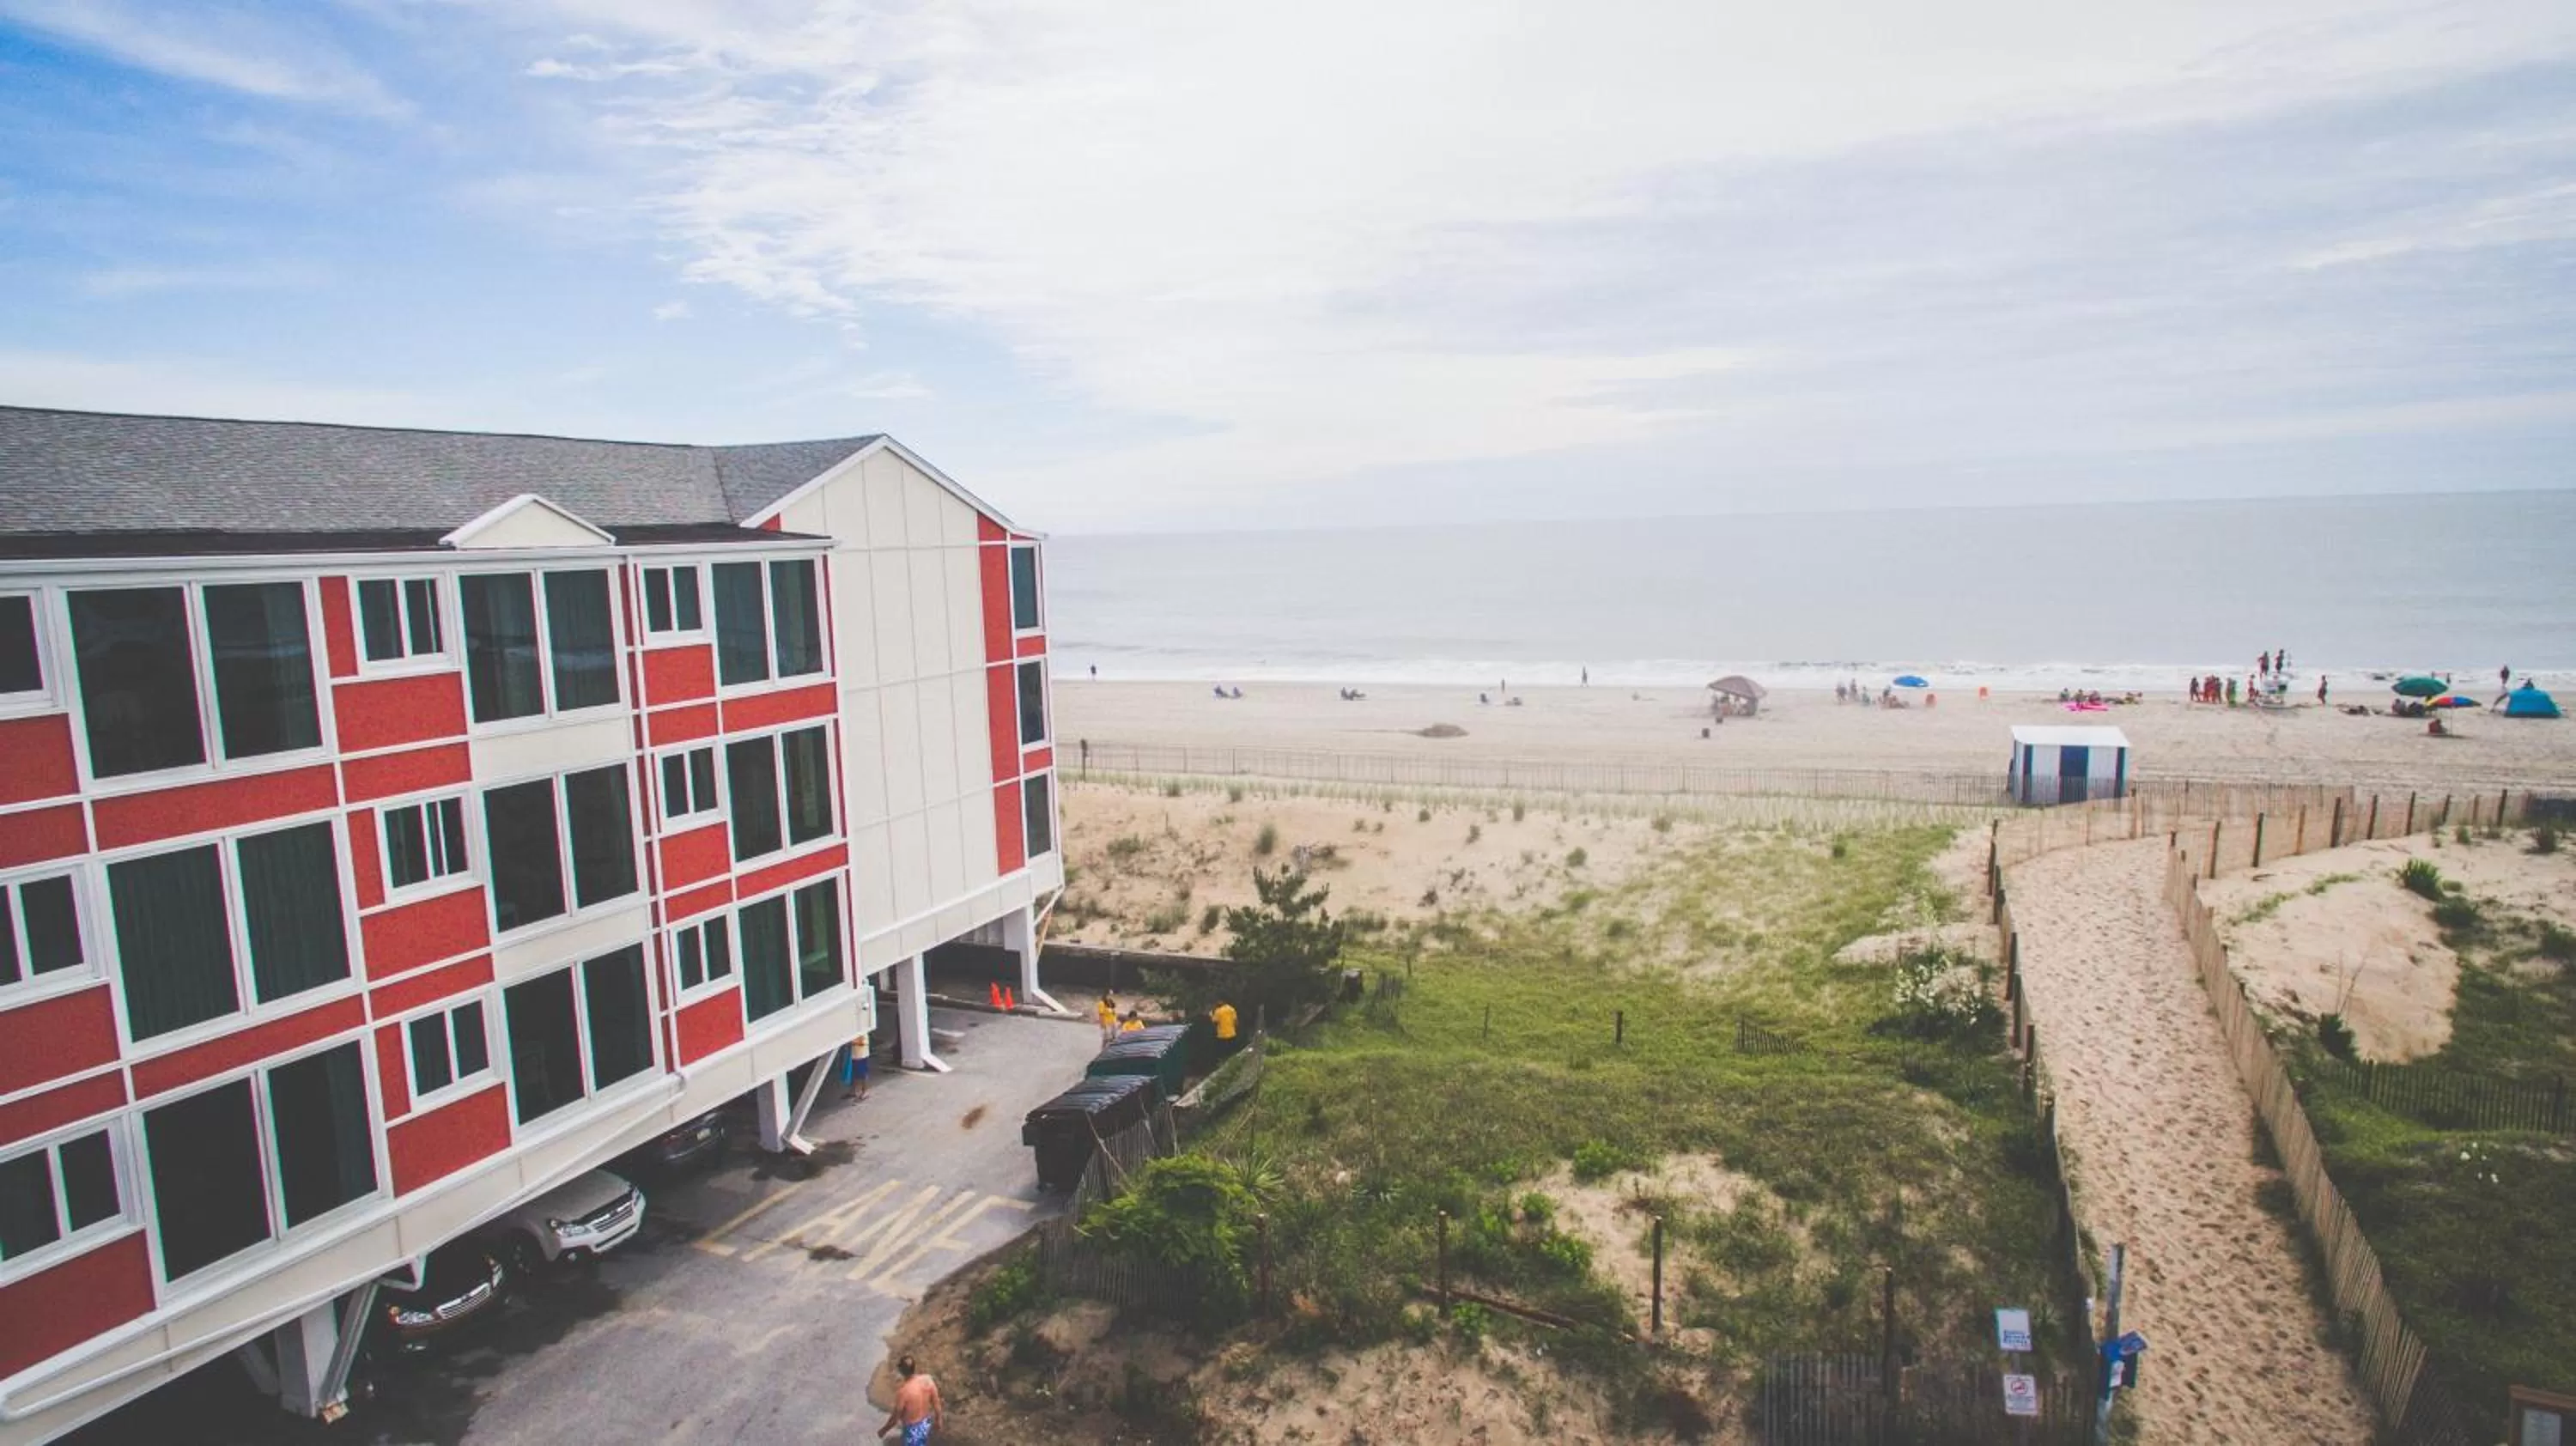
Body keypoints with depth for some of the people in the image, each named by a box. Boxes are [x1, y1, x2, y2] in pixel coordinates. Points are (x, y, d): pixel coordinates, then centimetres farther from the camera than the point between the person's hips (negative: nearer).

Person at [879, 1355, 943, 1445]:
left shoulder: (903, 1391, -33)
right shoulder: (927, 1380, -18)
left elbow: (896, 1416, -20)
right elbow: (936, 1402, -5)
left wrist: (884, 1430, -2)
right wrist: (939, 1419, 12)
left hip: (913, 1428, -5)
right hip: (926, 1423, 5)